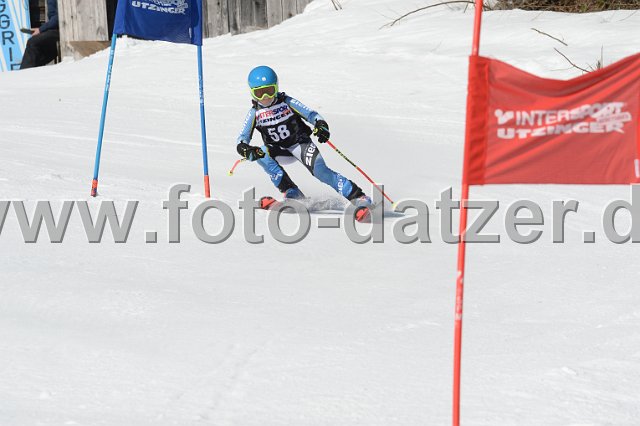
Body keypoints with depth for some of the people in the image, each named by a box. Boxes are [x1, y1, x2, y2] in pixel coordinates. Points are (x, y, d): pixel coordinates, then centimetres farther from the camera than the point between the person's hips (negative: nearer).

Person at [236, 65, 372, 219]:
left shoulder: (286, 102, -11)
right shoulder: (255, 113, -6)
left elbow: (311, 114, -12)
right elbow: (242, 138, -9)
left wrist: (321, 125, -35)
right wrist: (245, 149, -34)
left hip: (300, 143, -3)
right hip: (280, 151, 3)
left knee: (319, 170, -27)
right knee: (261, 155, -28)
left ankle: (359, 198, -30)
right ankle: (292, 194, -21)